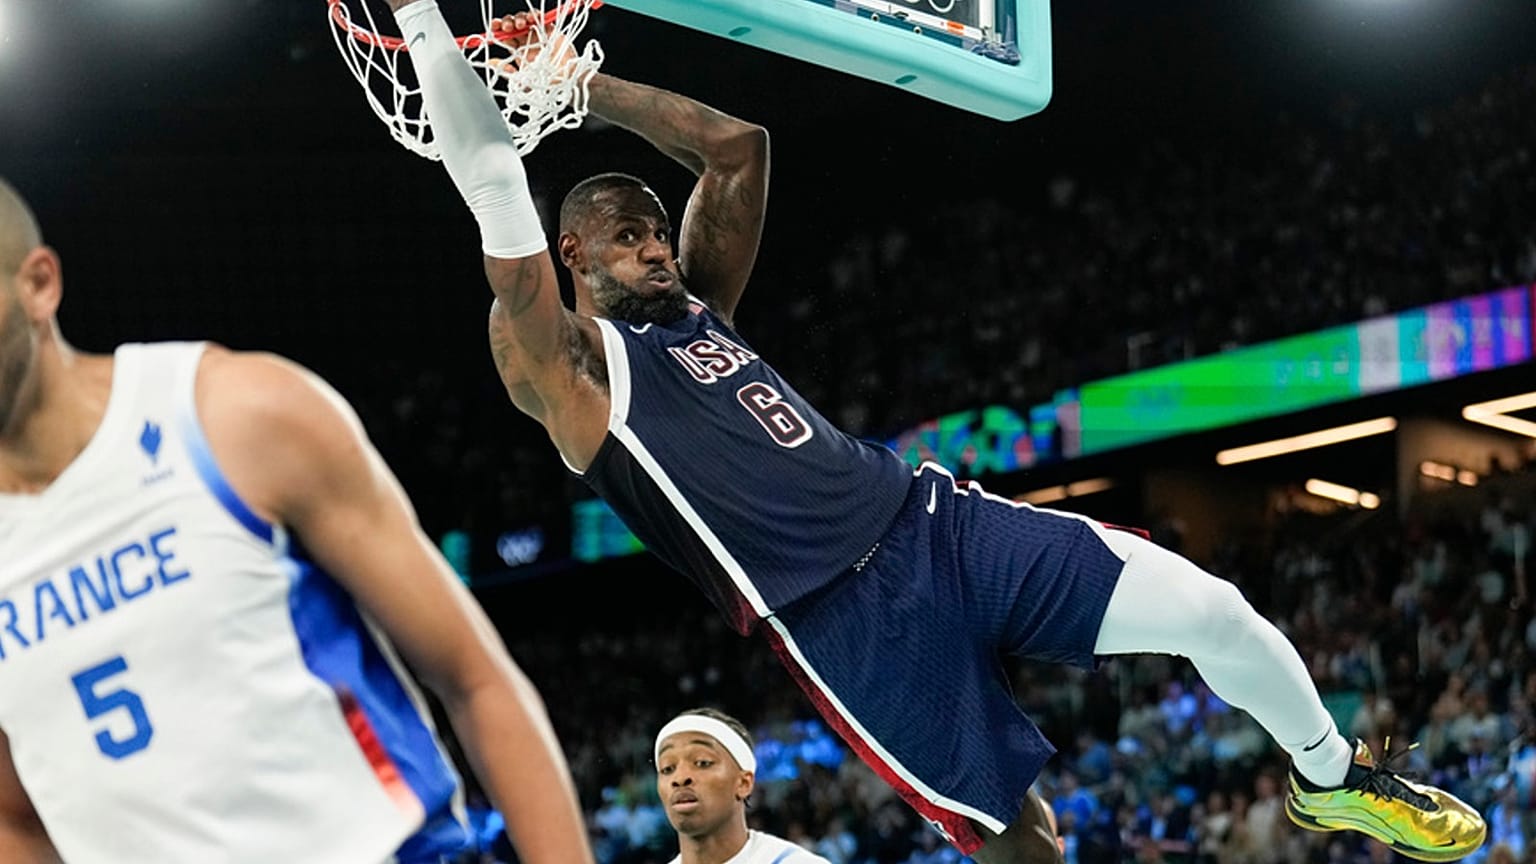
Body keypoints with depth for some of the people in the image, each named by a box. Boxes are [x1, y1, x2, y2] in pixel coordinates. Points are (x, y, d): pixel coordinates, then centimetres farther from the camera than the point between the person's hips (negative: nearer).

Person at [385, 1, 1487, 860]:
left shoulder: (700, 302, 20)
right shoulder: (565, 366, -1)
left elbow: (739, 147, 22)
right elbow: (497, 195, -12)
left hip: (934, 517, 6)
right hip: (846, 622, -6)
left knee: (1215, 610, -6)